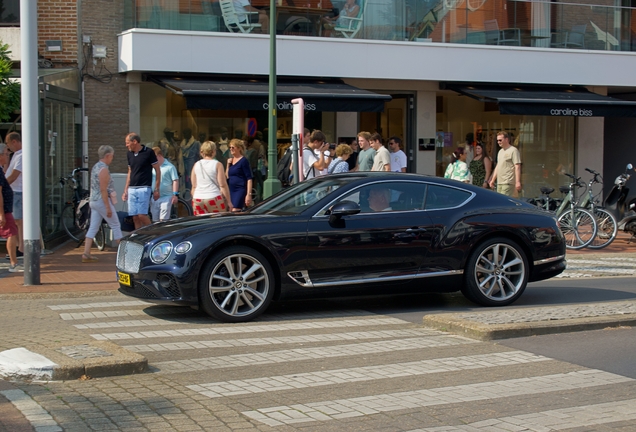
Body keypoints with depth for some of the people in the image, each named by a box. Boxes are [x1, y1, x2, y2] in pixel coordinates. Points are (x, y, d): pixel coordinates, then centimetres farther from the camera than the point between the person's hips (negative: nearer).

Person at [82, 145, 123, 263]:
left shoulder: (95, 166, 13)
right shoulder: (104, 169, -16)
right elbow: (103, 190, -21)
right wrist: (108, 208, -21)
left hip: (93, 201, 9)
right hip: (102, 201, -9)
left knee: (93, 228, 6)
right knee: (115, 226, 2)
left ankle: (86, 253, 1)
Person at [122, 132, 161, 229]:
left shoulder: (148, 152, -5)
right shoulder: (129, 154, 13)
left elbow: (157, 171, -3)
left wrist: (156, 189, -7)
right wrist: (125, 190, 18)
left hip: (144, 188, -6)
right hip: (131, 189, 6)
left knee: (142, 215, -15)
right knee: (135, 217, 2)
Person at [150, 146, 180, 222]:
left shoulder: (170, 167, -3)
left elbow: (175, 181, -4)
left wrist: (175, 194, -11)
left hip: (166, 197, -5)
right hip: (154, 198, 5)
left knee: (163, 220, -10)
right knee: (155, 220, 7)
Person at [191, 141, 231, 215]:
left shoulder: (196, 165, 9)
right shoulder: (217, 164, -3)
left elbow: (194, 186, 12)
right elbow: (223, 185, -6)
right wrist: (228, 201, -1)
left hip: (198, 200, 4)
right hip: (214, 198, -4)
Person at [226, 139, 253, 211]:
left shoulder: (244, 161, -7)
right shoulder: (231, 160, 14)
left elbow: (249, 179, -11)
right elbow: (227, 177, 16)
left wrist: (249, 194, -19)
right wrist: (228, 165, 3)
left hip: (241, 190, -8)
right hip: (231, 190, 8)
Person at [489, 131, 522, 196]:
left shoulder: (513, 150, -7)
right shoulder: (500, 151, 21)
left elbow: (517, 167, -13)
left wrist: (518, 182, -21)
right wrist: (493, 180, 24)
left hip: (508, 183, -9)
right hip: (499, 182, 9)